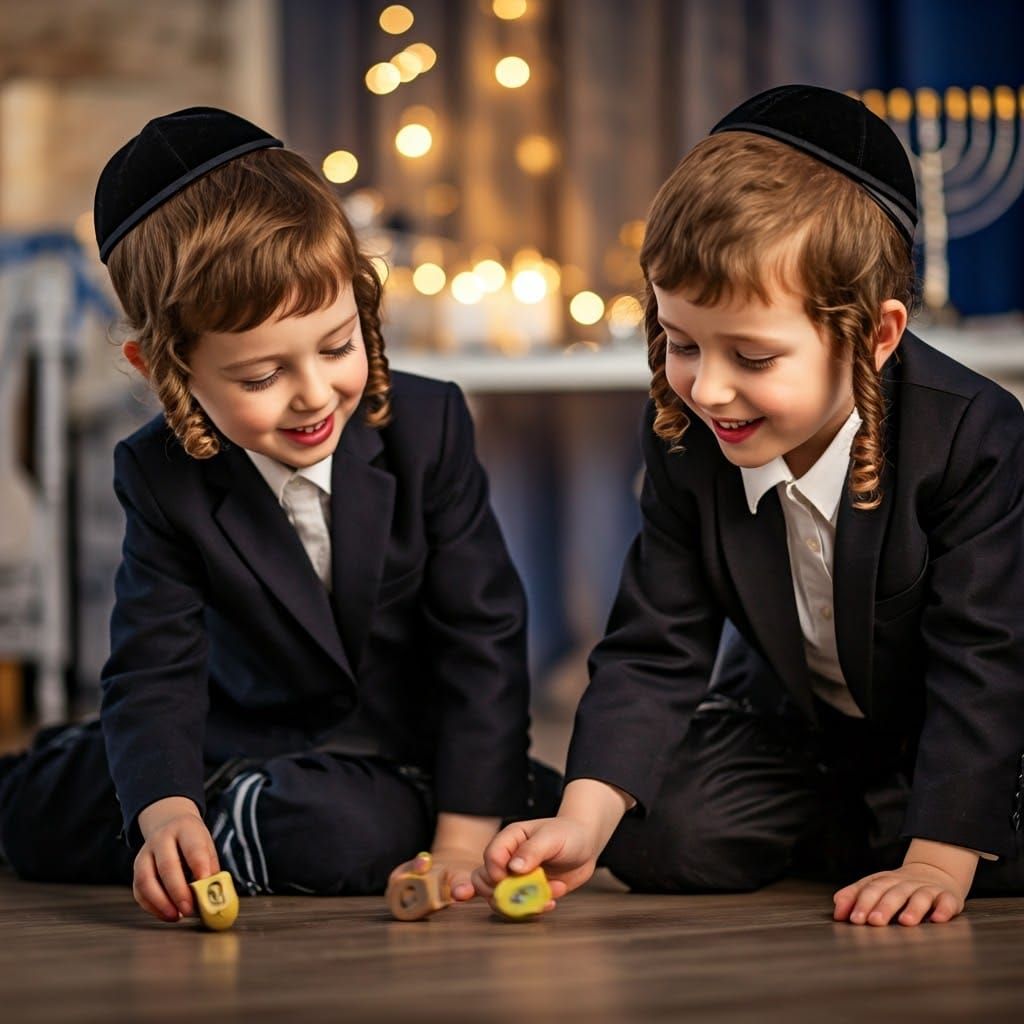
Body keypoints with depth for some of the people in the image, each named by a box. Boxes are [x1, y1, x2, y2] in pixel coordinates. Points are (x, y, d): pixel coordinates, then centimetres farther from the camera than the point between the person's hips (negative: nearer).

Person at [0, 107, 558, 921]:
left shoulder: (429, 427, -16)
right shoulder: (162, 479, -13)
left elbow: (484, 637, -15)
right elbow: (154, 670, -16)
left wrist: (462, 842, -23)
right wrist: (166, 814, -38)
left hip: (415, 756, -2)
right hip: (252, 753, 2)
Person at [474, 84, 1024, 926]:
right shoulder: (685, 444, -18)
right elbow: (655, 650, -17)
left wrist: (936, 863, -36)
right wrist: (585, 817, -32)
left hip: (944, 730, -3)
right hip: (793, 717, 3)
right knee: (659, 838, -17)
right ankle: (837, 836, 10)